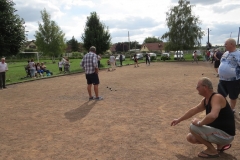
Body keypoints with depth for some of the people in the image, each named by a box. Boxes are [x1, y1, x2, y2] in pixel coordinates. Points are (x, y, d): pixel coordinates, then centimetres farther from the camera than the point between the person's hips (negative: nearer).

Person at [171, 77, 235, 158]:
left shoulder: (217, 97, -24)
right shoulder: (205, 100, 5)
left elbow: (213, 116, -42)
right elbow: (193, 110, 17)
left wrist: (199, 122, -25)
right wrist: (179, 120, 23)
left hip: (225, 135, -9)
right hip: (218, 131, 9)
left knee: (193, 127, -19)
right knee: (190, 138, 11)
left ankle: (212, 150, -2)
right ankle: (221, 145, 17)